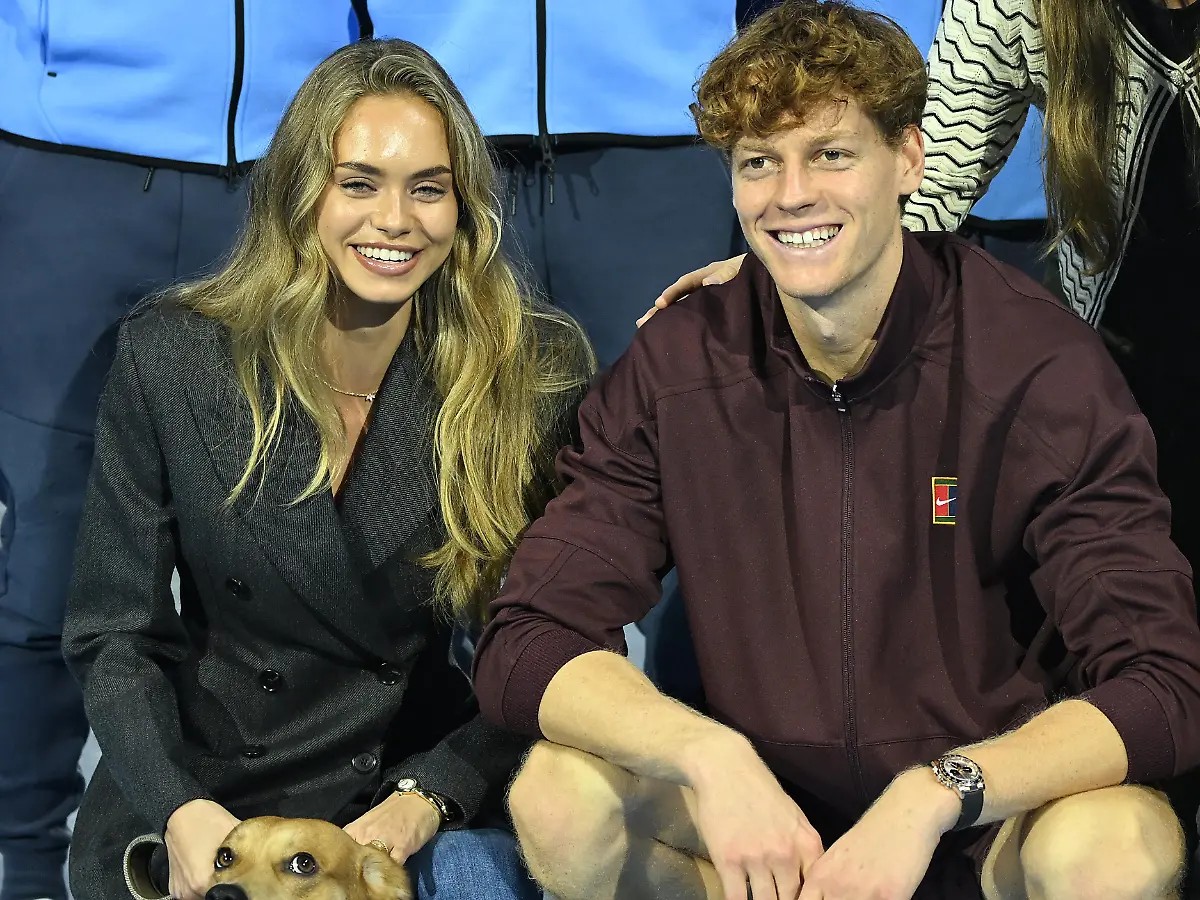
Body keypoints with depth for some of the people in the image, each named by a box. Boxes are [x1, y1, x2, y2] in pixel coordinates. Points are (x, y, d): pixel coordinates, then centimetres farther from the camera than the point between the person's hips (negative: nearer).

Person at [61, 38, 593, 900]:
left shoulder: (535, 374, -6)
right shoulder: (169, 358, -5)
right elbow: (114, 635, -2)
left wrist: (427, 799, -18)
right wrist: (179, 811, -19)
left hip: (424, 787, 0)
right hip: (198, 799, 1)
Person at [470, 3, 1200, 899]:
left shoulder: (1041, 364, -15)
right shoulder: (674, 369, -7)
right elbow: (525, 647, -11)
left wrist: (935, 794, -35)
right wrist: (707, 754, -30)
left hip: (994, 811, -2)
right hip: (765, 813, 3)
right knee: (560, 797, -23)